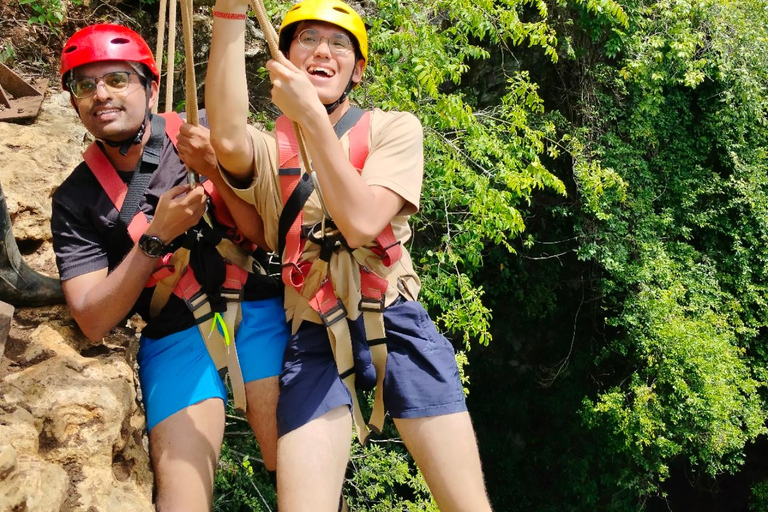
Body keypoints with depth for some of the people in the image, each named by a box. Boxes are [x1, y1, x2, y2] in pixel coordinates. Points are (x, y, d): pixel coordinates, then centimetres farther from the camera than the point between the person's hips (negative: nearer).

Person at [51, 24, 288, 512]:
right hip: (176, 337, 0)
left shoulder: (201, 133, 1)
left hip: (258, 310, 0)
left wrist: (218, 169, -18)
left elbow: (266, 233, -1)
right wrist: (157, 237, -15)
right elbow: (94, 321, -5)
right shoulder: (76, 198, 1)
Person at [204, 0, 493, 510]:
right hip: (314, 338, 1)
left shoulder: (394, 128, 4)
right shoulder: (268, 148, 6)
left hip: (395, 324, 0)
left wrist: (313, 115, -18)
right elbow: (227, 140, -21)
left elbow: (361, 223, -14)